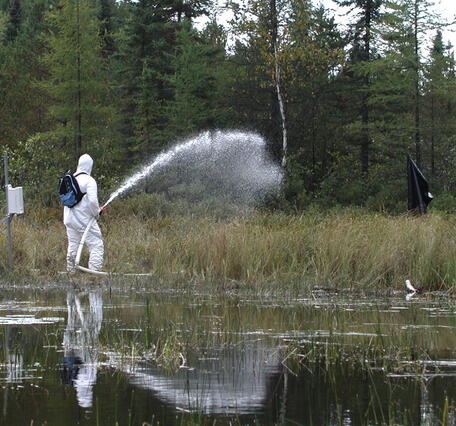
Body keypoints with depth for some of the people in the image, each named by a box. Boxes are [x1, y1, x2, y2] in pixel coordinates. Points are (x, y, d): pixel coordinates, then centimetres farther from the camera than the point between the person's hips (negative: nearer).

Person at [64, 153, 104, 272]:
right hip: (84, 219, -7)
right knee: (96, 246, -3)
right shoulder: (89, 181, -15)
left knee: (73, 246, 16)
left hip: (69, 219, 7)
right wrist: (96, 212, -5)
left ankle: (71, 271, 20)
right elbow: (93, 200, -24)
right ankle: (94, 271, -12)